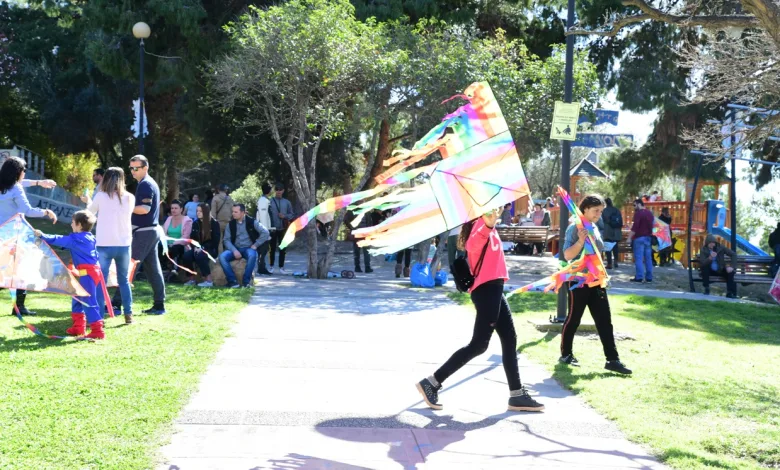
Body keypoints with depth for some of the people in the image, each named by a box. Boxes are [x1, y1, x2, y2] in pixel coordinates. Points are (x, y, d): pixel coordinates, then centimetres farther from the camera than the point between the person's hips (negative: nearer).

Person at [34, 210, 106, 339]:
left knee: (89, 302, -9)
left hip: (86, 273, -10)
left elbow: (58, 240, -8)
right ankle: (78, 327, 26)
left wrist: (42, 236, -2)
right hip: (94, 270, 10)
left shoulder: (76, 239, -11)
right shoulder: (89, 238, 15)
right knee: (77, 299, 20)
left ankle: (97, 331, -11)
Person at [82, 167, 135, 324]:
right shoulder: (130, 198, 1)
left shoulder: (101, 196, -6)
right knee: (124, 280, 15)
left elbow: (90, 211, 10)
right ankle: (128, 314, 15)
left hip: (104, 245, -3)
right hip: (124, 245, 3)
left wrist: (88, 201, 32)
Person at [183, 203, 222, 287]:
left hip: (210, 249, -5)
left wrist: (203, 248, -20)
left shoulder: (214, 223, -4)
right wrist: (195, 247, -12)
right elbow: (192, 238, 10)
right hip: (198, 248, 5)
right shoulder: (195, 223, 11)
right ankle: (192, 279, -14)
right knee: (187, 255, -27)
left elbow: (215, 240, -9)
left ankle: (209, 280, -30)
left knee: (199, 255, -36)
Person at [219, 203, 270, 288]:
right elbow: (227, 240, 1)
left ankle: (246, 281, -27)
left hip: (248, 248, -3)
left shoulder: (252, 222, -1)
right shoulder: (231, 224, 6)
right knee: (222, 256, -26)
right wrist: (234, 250, -16)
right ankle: (232, 281, -23)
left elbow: (265, 233, -6)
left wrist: (256, 245, -11)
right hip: (235, 249, 3)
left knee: (252, 255, -38)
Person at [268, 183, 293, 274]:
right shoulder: (270, 201, -2)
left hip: (283, 229, 2)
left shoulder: (287, 202, 5)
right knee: (272, 248, 5)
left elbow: (291, 214, 9)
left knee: (282, 248, 5)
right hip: (273, 228, -2)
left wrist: (285, 216, -11)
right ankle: (271, 266, 15)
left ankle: (281, 267, 11)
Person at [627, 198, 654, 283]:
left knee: (638, 258, -7)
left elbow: (635, 226, -17)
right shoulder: (650, 213, 16)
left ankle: (639, 277, -11)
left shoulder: (638, 213, -10)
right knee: (648, 258, 7)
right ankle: (649, 277, 7)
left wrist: (630, 237, -16)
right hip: (648, 237, 8)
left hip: (639, 237, -8)